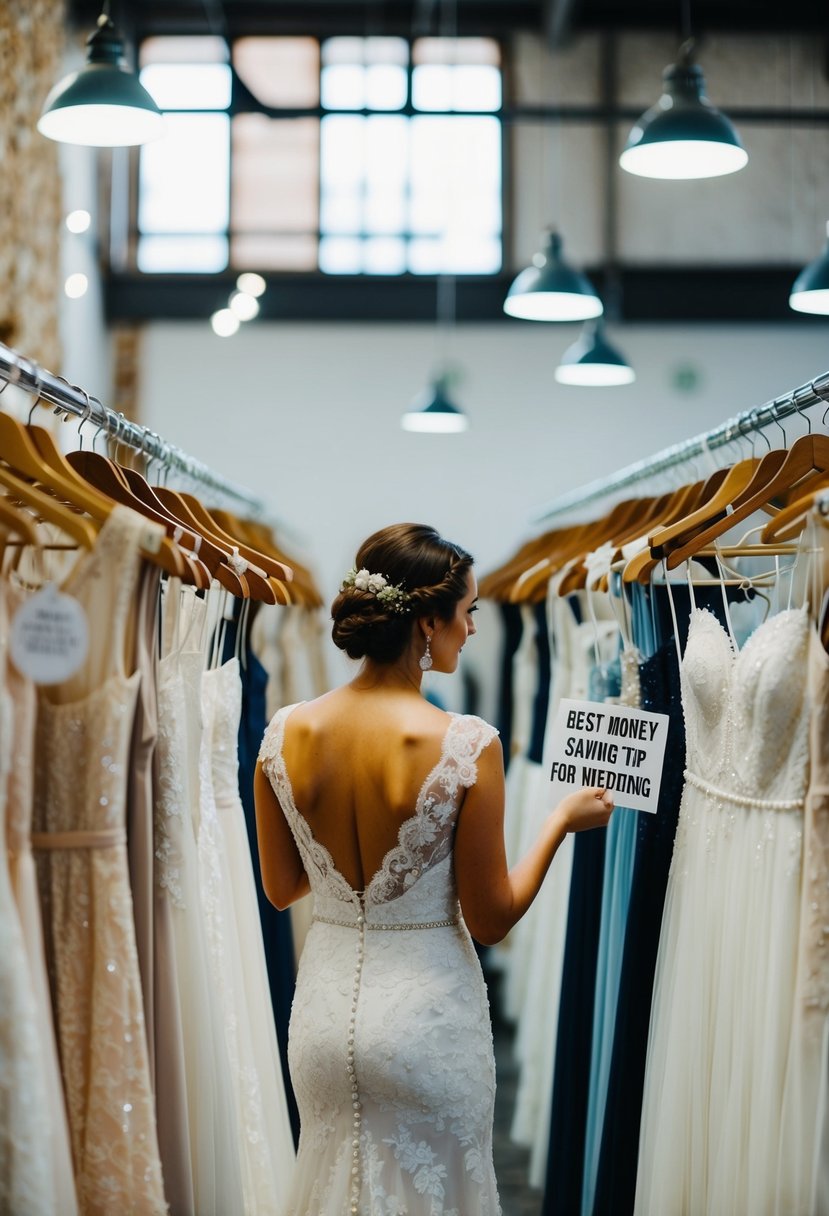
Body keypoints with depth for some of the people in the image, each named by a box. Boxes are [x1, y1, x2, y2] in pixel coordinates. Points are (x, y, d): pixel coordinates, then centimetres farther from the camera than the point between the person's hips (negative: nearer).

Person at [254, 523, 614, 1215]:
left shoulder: (285, 734, -8)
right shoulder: (467, 744, -21)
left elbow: (280, 889, 4)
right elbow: (491, 920, -12)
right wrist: (564, 820, 0)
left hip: (325, 1007, 4)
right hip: (429, 1017, -4)